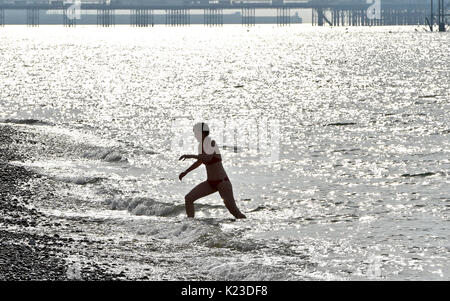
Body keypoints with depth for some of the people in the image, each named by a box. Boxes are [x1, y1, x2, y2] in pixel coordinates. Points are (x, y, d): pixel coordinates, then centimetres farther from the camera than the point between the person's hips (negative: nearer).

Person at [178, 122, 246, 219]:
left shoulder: (211, 142, -18)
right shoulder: (201, 145, 7)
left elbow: (208, 158, -37)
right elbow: (200, 161, 26)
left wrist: (190, 156, -34)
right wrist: (185, 172, 27)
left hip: (222, 182, -9)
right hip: (211, 183, 9)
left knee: (234, 211, -14)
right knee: (188, 198, -3)